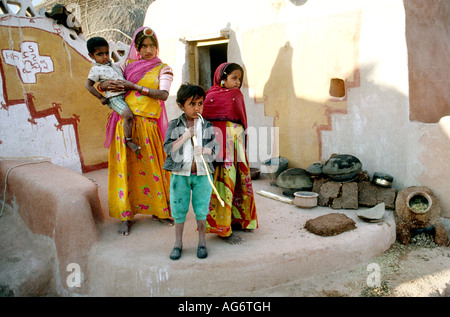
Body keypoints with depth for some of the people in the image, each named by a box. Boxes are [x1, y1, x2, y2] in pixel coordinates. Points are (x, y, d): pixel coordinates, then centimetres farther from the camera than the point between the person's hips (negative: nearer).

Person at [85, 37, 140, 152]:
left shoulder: (111, 64, 17)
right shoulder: (96, 69, -6)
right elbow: (88, 85, -8)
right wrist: (101, 97, -9)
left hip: (125, 94, 9)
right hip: (114, 98, -9)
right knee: (128, 115, -26)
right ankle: (128, 140, -16)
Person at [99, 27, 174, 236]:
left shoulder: (162, 69, 9)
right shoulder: (126, 65, 14)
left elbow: (163, 94, -10)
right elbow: (94, 83, 19)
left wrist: (133, 86, -12)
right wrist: (106, 85, -6)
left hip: (148, 125, -1)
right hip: (125, 123, 1)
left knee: (152, 166, 3)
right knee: (125, 167, -1)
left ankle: (159, 210, 19)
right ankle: (126, 216, 6)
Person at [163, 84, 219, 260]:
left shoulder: (207, 126, 3)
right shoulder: (174, 125, 0)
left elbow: (215, 148, 1)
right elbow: (168, 149, -7)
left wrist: (204, 150, -21)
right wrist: (185, 136, -16)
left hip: (203, 174, 1)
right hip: (180, 174, 0)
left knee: (201, 208, 8)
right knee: (179, 208, 8)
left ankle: (202, 242, 26)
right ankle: (178, 243, 25)